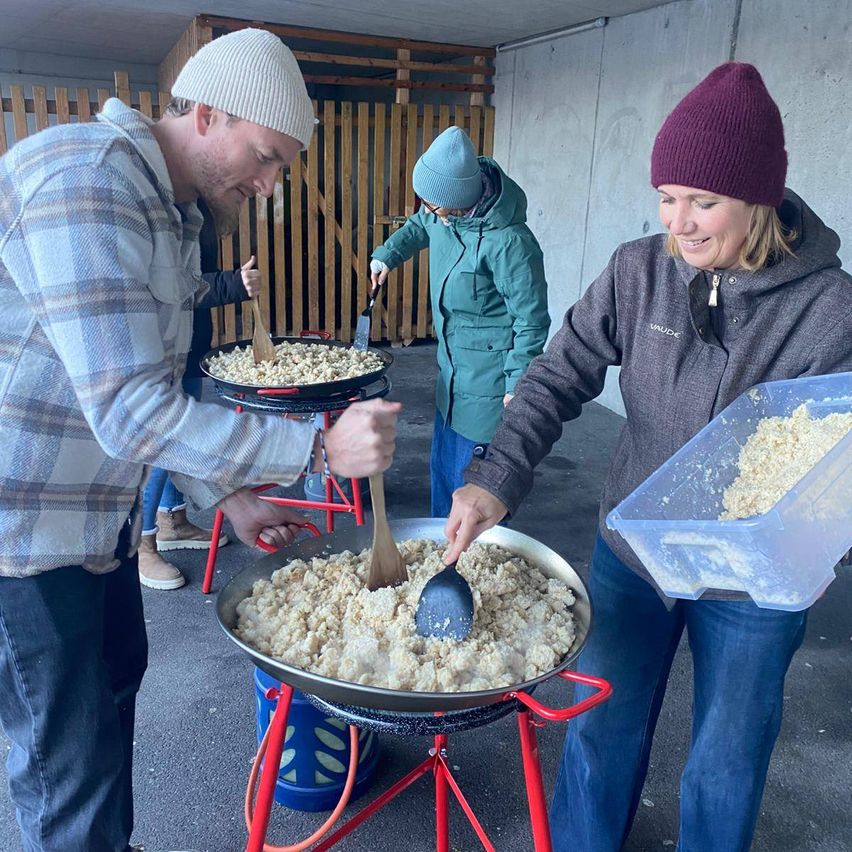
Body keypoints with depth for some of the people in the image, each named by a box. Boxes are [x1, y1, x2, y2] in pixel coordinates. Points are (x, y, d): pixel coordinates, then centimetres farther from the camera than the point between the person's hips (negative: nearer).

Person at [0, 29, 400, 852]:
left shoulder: (171, 211, 8)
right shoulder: (86, 181, -24)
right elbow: (133, 412, -30)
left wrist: (229, 496, 6)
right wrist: (319, 448, -29)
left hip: (98, 510, 10)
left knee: (117, 676, 22)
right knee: (72, 760, 4)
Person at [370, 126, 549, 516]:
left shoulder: (508, 242, -27)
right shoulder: (444, 211, -3)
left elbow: (531, 318, -21)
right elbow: (419, 226, 24)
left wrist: (518, 384, -19)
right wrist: (387, 255, 15)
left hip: (488, 379, -9)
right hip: (452, 366, 9)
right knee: (444, 465, 22)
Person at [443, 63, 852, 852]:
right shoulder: (638, 270, -11)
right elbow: (558, 377, -10)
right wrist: (496, 479, -24)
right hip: (631, 552, 3)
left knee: (724, 764, 19)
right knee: (601, 731, 21)